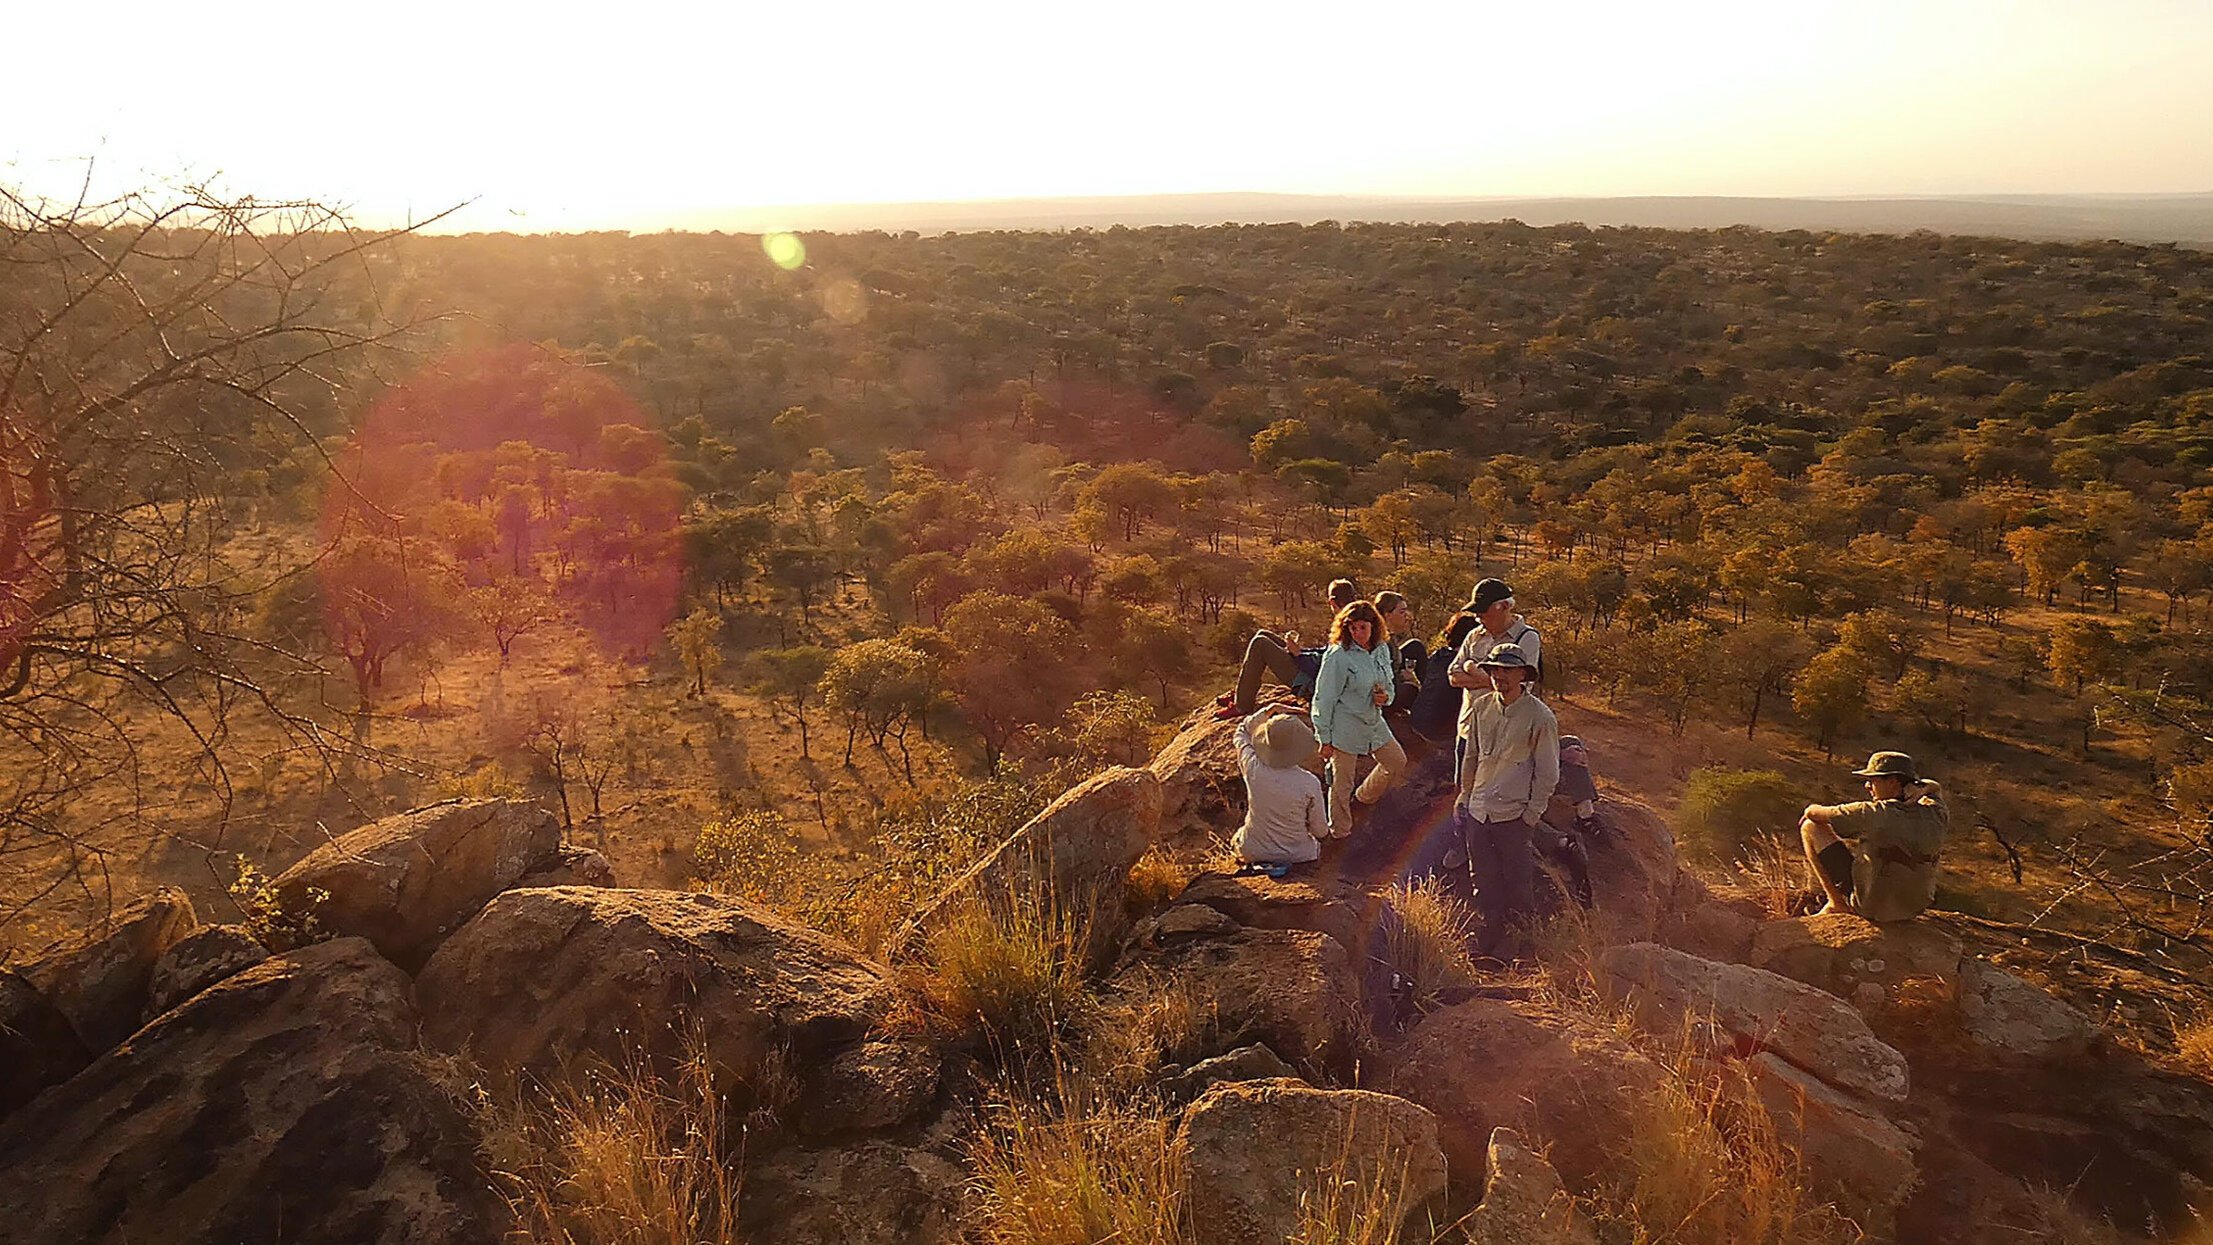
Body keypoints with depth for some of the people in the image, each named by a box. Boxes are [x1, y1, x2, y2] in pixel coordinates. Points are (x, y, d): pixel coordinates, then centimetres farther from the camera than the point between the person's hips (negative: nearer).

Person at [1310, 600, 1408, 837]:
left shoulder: (1382, 650, 1)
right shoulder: (1338, 656, -19)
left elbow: (1388, 685, 16)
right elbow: (1324, 699, -15)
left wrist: (1385, 697, -9)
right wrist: (1325, 739, -13)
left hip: (1374, 722, 7)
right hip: (1345, 727, -7)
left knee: (1397, 762, 20)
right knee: (1342, 783, 3)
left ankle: (1365, 796, 43)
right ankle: (1339, 831, 22)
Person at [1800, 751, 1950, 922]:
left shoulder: (1874, 814, -24)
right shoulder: (1935, 814, -8)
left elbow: (1813, 812, -12)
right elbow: (1933, 787, 18)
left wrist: (1809, 812, 12)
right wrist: (1922, 788, -5)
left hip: (1870, 908, -6)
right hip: (1914, 910, 6)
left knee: (1811, 826, -1)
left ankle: (1838, 903, 8)